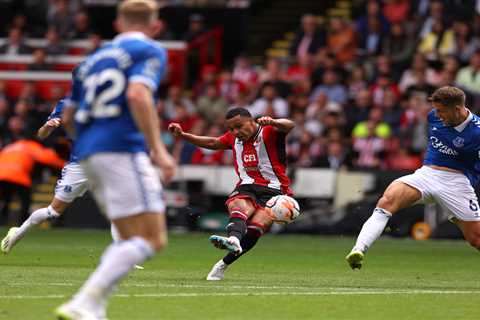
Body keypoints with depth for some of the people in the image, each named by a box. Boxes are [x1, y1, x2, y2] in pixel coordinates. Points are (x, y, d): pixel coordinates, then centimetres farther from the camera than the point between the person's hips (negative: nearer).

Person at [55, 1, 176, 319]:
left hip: (88, 154, 8)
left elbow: (68, 117, 24)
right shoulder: (150, 51, 1)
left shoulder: (94, 58, 23)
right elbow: (138, 95, -18)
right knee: (152, 240, -11)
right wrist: (158, 148, -20)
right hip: (123, 150, -8)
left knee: (131, 239, 16)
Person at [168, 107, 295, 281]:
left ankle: (224, 264, -18)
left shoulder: (268, 132, -5)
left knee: (255, 229, -25)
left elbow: (289, 126, -23)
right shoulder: (234, 138, 14)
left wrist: (273, 122, -47)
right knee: (241, 209, -32)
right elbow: (213, 143, 31)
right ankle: (234, 240, -63)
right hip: (246, 188, 3)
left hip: (273, 191, -3)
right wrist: (182, 135, 25)